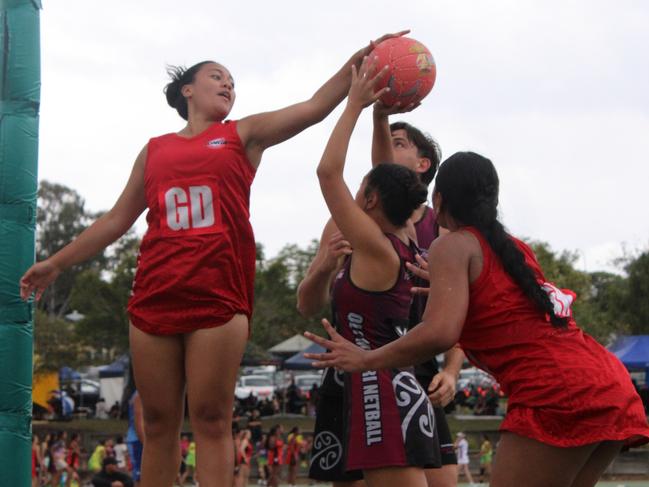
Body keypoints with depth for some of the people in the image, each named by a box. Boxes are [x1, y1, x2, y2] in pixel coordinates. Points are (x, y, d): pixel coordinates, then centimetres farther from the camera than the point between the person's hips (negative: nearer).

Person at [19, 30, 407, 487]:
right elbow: (117, 219, 24)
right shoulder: (155, 150, 19)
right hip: (155, 294, 2)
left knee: (211, 420, -6)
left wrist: (360, 59, -12)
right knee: (158, 423, 4)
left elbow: (315, 107, 1)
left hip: (219, 294, -2)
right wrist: (57, 263, 23)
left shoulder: (243, 135, 13)